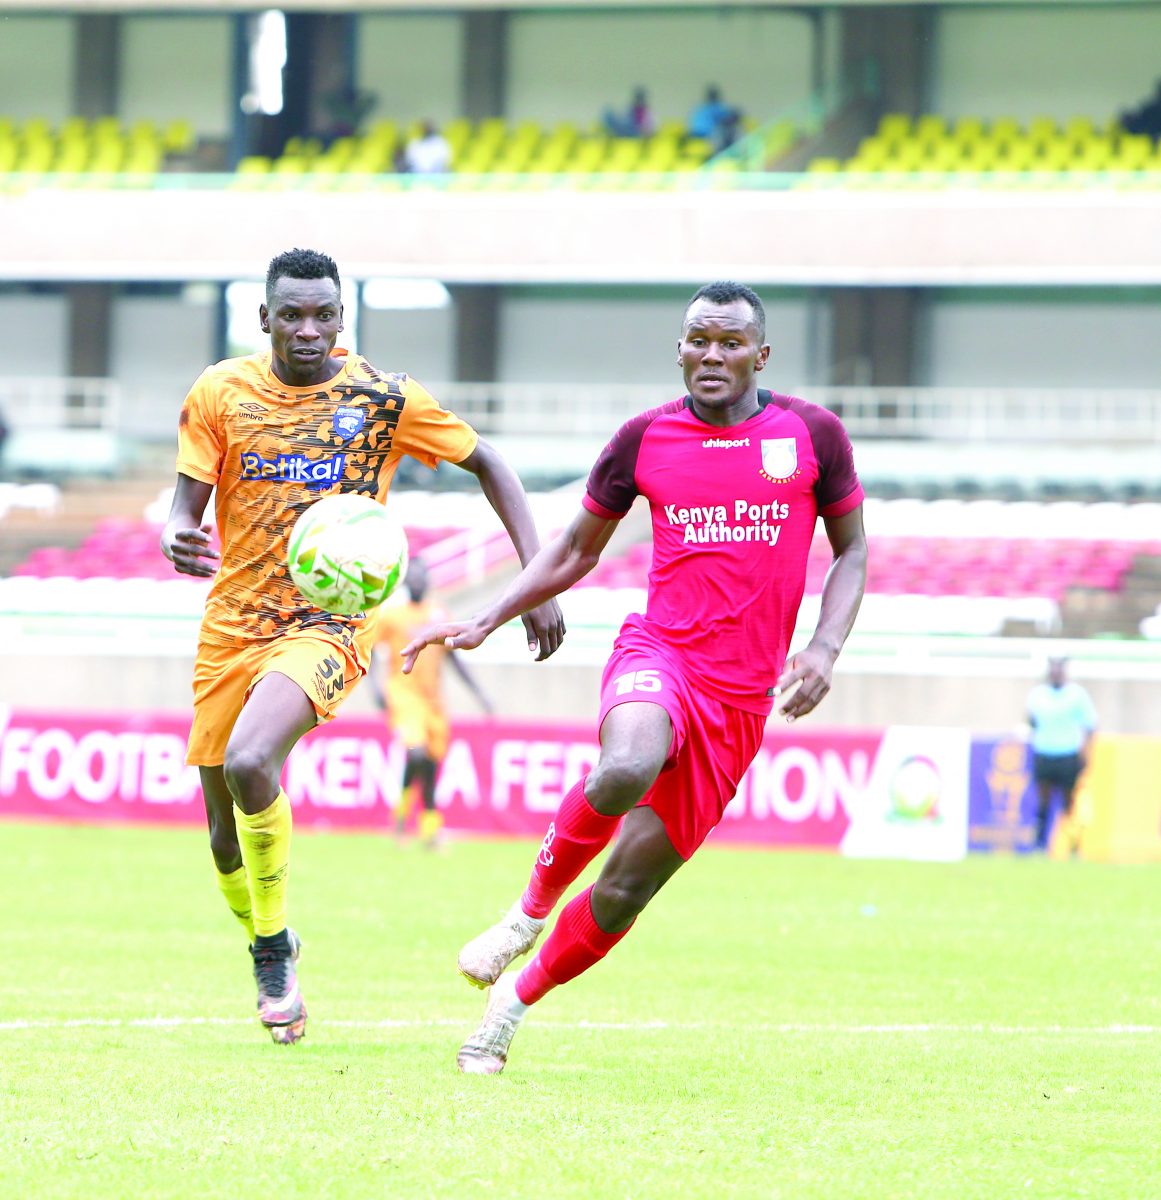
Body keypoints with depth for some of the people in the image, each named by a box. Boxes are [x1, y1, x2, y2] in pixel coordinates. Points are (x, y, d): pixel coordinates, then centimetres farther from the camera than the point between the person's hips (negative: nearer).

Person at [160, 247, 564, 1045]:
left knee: (249, 762, -30)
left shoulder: (385, 398, -5)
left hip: (330, 622, -3)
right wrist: (177, 539, -25)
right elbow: (187, 506, 1)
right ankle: (268, 953, 37)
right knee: (227, 831, 7)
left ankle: (275, 950, -12)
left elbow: (487, 464, 6)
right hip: (232, 625, 3)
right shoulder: (221, 394, 0)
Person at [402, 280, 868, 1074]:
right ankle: (532, 909, -9)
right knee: (626, 770, -37)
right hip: (659, 652, -1)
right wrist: (485, 622, 8)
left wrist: (825, 647, -4)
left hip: (743, 697, 1)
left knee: (627, 887, -1)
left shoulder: (812, 435, 3)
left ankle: (518, 996, 23)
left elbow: (852, 549, 13)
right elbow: (577, 551, 17)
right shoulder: (645, 439, 5)